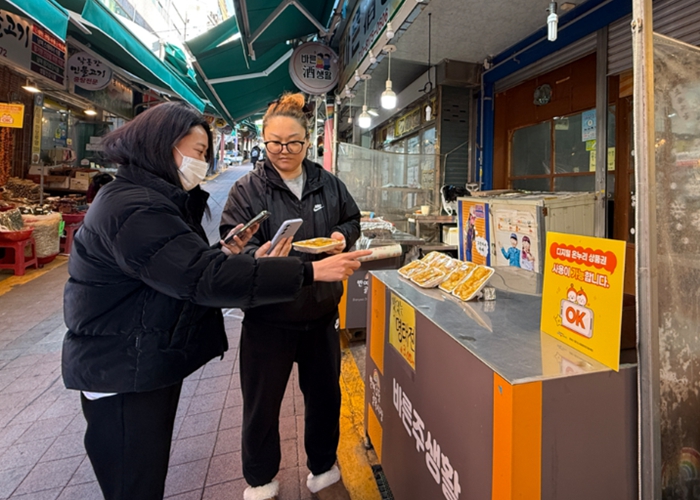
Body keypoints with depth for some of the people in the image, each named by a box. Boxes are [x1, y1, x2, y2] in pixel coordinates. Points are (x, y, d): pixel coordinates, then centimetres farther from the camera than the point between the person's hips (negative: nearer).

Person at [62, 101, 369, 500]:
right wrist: (311, 272, -33)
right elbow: (205, 278, -33)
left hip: (153, 362, 9)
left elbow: (183, 270, 12)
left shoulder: (156, 198, 10)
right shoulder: (133, 208, -24)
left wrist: (228, 255, -7)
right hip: (123, 373, -9)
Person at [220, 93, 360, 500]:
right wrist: (259, 258, -36)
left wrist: (342, 236, -9)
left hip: (321, 312, 3)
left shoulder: (329, 184, 2)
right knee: (262, 404, 14)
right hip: (268, 316, -2)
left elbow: (352, 220, 13)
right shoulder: (247, 190, -7)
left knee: (325, 396, 19)